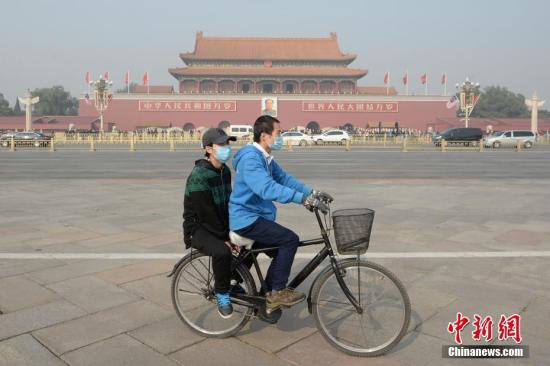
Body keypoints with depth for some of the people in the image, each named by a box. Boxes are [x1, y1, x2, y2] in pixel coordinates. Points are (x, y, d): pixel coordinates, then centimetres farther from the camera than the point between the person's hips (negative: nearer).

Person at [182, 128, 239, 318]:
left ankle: (234, 281, 20)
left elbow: (228, 204, 4)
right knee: (222, 252, -33)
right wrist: (225, 237, -18)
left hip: (219, 226, 8)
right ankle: (222, 294, -8)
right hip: (198, 229, -8)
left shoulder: (225, 171, 4)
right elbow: (206, 213, -23)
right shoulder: (199, 176, -22)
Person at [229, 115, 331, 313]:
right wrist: (304, 199, -38)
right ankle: (277, 292, -4)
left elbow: (285, 178, 11)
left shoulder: (266, 158, 11)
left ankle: (268, 299, 24)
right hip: (246, 219, -10)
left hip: (253, 217, 10)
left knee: (282, 249, 13)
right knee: (290, 239, -17)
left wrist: (312, 192, -1)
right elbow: (267, 188, -35)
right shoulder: (250, 157, -22)